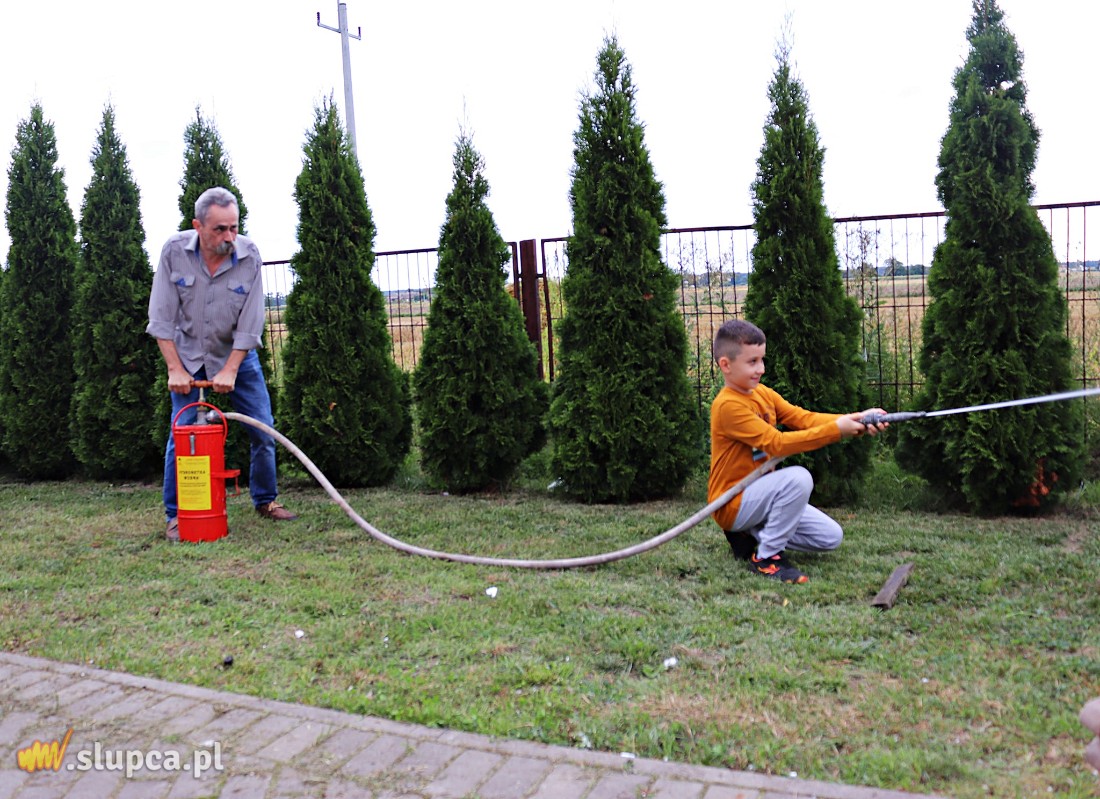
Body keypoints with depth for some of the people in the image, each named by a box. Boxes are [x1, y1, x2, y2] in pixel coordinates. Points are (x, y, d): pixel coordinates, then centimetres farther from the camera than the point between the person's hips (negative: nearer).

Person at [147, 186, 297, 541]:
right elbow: (161, 317, -12)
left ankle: (265, 500, 20)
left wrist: (230, 371, -18)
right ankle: (176, 516, 7)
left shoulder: (249, 256, -17)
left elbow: (250, 324, -14)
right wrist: (175, 369, -16)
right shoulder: (174, 251, -17)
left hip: (237, 354, 1)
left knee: (263, 430, 1)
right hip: (188, 355, -1)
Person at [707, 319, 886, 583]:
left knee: (830, 537, 4)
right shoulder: (728, 405, -21)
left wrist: (857, 421, -20)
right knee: (797, 477, -31)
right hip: (733, 503, -8)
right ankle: (766, 558, -16)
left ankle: (752, 534, 12)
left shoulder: (763, 393, 6)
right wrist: (835, 430, -28)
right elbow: (775, 443, -27)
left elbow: (804, 417, -6)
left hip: (756, 495, 8)